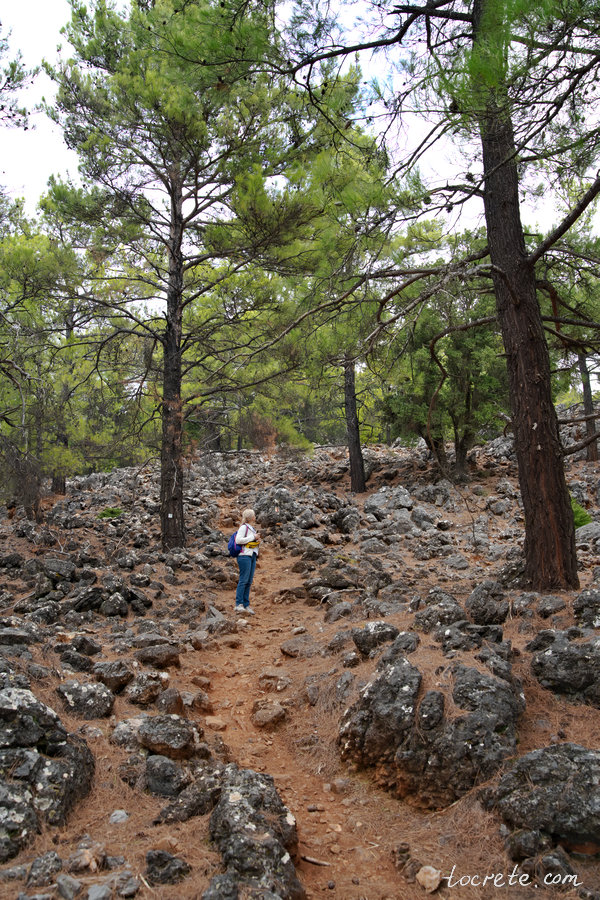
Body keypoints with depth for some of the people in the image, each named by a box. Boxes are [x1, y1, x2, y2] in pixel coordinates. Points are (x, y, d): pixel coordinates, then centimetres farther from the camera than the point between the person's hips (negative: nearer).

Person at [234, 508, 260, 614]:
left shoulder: (252, 528, 20)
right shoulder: (243, 527, -7)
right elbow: (238, 540, -18)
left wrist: (257, 540, 8)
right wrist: (253, 537, -13)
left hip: (252, 556, 9)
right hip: (244, 556, -9)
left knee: (249, 581, 6)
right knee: (243, 580, -12)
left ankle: (246, 605, 7)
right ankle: (238, 604, -13)